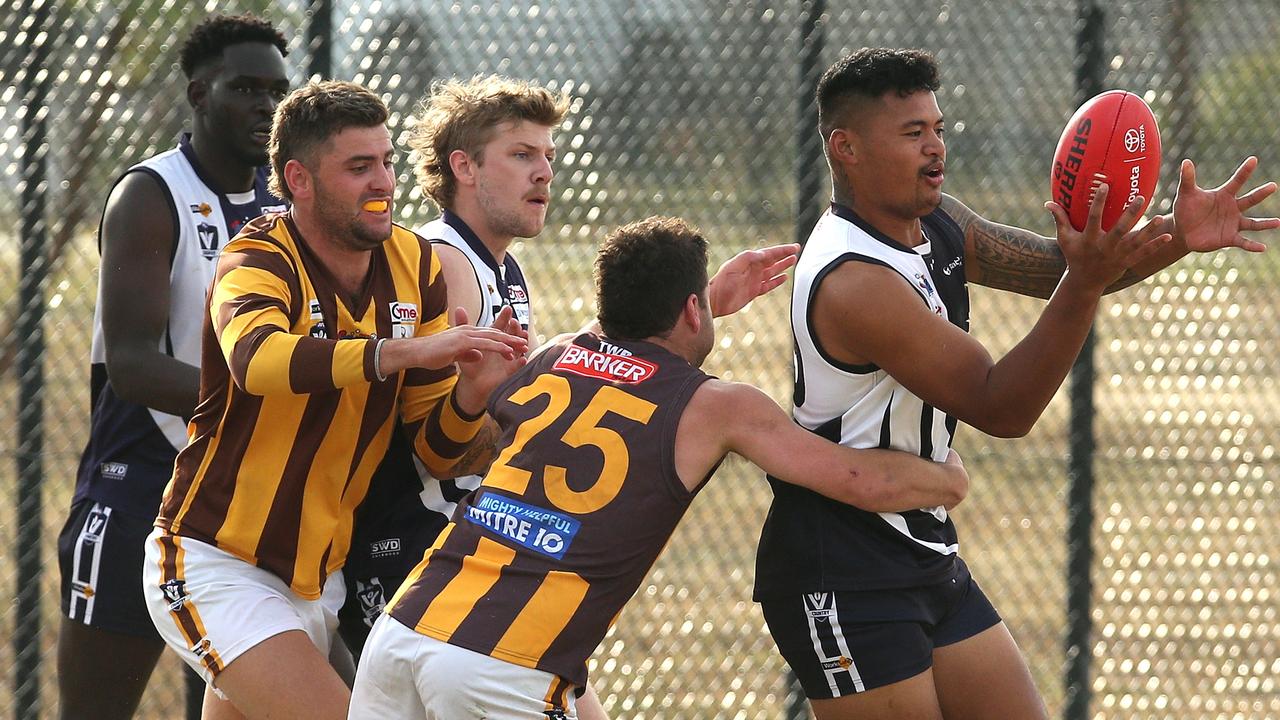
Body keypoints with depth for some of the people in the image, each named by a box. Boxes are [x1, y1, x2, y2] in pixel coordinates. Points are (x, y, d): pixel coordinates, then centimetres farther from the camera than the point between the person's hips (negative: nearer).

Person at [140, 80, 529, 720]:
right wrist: (406, 350, -48)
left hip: (319, 581, 7)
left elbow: (436, 452, 5)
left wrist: (470, 394, -17)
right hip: (214, 567, -7)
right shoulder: (257, 262, -14)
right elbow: (256, 359, -40)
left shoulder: (416, 267, 4)